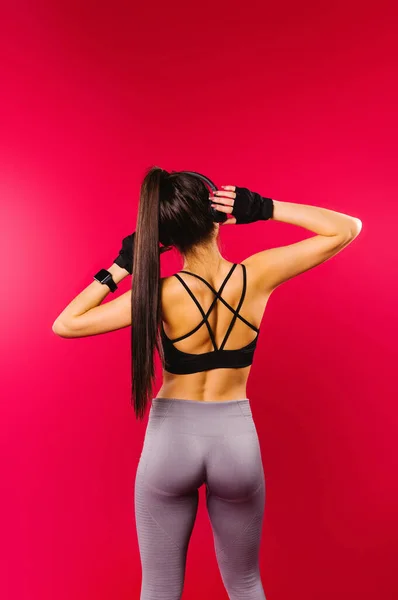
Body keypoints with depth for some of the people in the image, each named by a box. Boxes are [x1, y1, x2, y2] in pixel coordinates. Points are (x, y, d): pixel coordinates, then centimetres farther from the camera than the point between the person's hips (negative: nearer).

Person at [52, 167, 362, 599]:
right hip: (236, 439, 2)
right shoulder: (257, 276, -14)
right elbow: (347, 228, -3)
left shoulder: (161, 294, -17)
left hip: (170, 441, -1)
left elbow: (65, 324, -10)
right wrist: (266, 208, -10)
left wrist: (121, 266, -7)